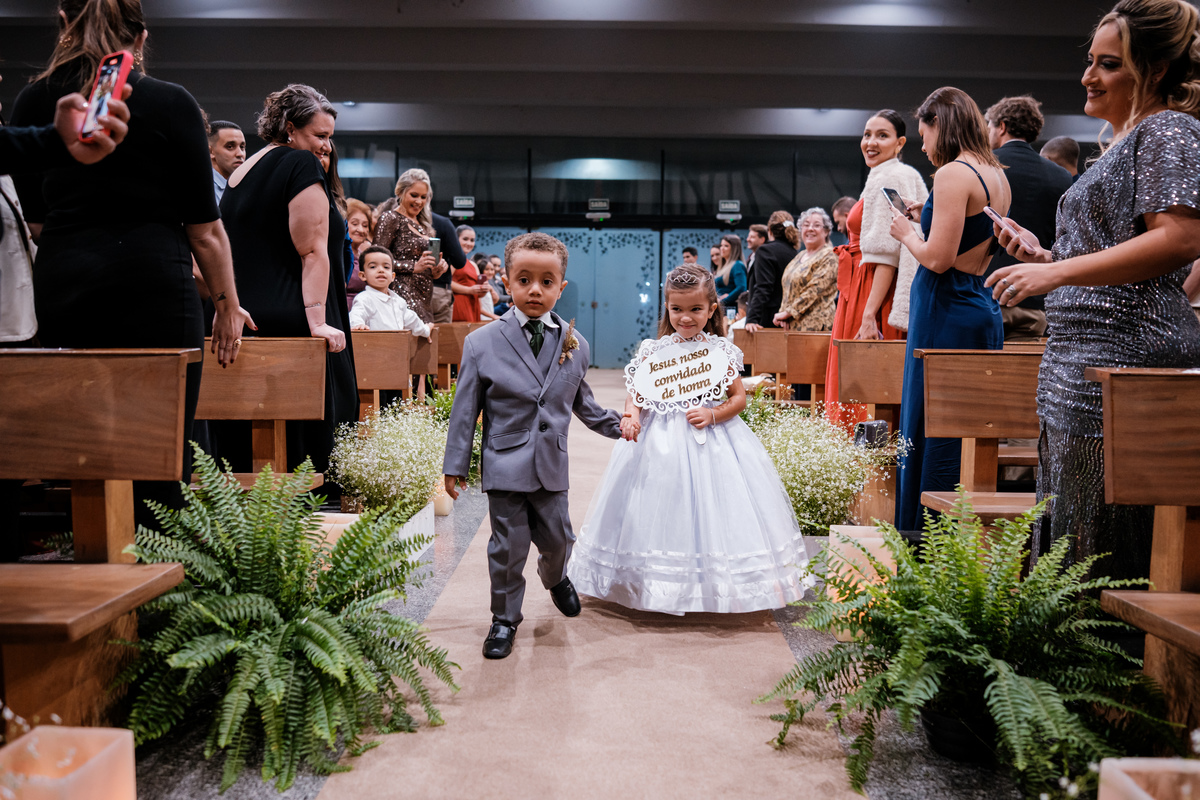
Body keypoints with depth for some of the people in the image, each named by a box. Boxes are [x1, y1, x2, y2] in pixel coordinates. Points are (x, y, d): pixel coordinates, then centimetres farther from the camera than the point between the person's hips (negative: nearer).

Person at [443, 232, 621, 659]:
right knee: (508, 546, 4)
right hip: (505, 464, -3)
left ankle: (555, 578, 50)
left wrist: (618, 424, 17)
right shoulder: (482, 343, -7)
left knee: (557, 537, 15)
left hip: (551, 464, 3)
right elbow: (465, 410, -3)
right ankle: (504, 619, 27)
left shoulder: (575, 345, 1)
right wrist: (456, 465, -1)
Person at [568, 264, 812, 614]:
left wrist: (713, 415, -16)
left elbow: (739, 397, 0)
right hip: (662, 441, 1)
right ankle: (658, 583, 20)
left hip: (711, 440, -1)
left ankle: (723, 588, 15)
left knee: (712, 509, 1)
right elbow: (636, 392, 0)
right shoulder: (655, 351, 0)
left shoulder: (720, 351, -2)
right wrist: (631, 416, -20)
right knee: (662, 509, 4)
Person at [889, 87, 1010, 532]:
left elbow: (937, 258, -19)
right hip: (984, 308, 9)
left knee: (930, 434, -2)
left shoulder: (952, 174, -13)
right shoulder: (997, 176, 14)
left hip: (947, 311, -9)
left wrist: (905, 232, -1)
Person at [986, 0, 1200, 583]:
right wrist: (1040, 257, 14)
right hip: (1082, 360, 10)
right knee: (1064, 532, 12)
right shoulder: (1123, 143, 25)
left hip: (1126, 357, -10)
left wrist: (1056, 272, -23)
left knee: (1102, 545, -7)